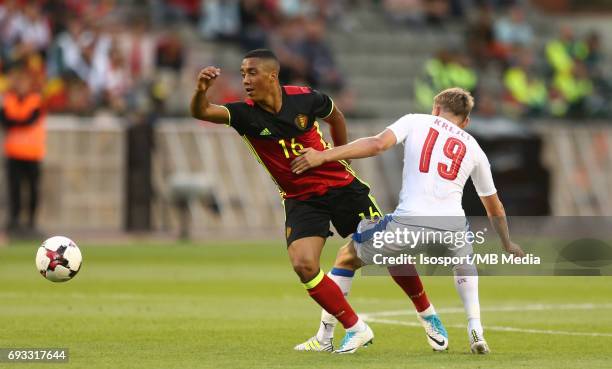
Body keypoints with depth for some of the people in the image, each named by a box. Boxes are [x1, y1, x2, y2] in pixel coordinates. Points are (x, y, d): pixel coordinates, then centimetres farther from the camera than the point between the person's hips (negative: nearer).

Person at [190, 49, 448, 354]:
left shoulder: (304, 98, -12)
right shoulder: (246, 114, -14)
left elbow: (335, 115, 10)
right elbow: (201, 112, -30)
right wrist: (201, 89, -51)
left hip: (341, 186, 0)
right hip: (300, 199, 0)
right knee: (304, 266, -20)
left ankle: (429, 317, 24)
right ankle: (356, 329, -2)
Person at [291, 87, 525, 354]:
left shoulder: (416, 121, 18)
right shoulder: (474, 148, 25)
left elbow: (377, 144, -2)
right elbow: (495, 209, 35)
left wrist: (323, 156, 0)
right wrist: (508, 245, 52)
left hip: (407, 222, -3)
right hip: (452, 226, 3)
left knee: (350, 251, 25)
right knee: (463, 261, 39)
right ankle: (475, 329, 18)